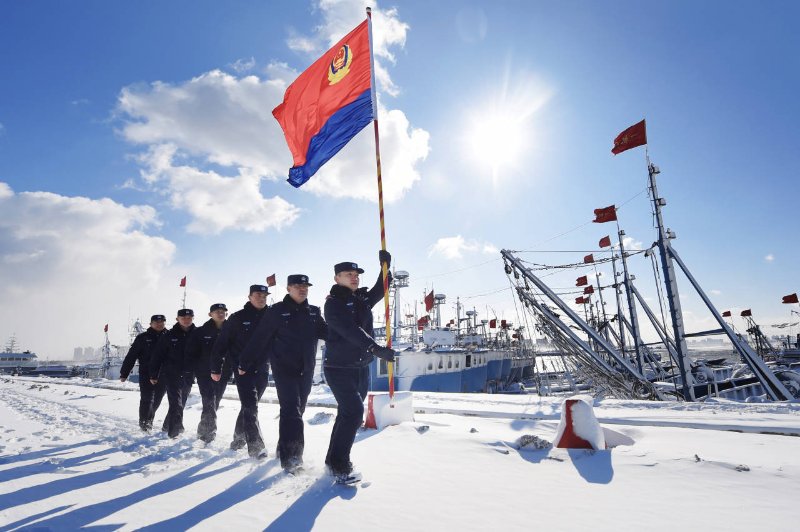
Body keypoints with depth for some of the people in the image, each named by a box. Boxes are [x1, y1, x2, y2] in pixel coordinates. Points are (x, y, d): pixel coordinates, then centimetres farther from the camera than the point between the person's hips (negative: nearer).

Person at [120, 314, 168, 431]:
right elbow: (131, 356, 1)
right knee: (147, 399, -5)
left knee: (156, 400, 11)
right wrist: (124, 373, -1)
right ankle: (144, 422, 10)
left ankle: (149, 420, 29)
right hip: (146, 374, -2)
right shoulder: (143, 338, 1)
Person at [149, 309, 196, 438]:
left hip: (188, 375, 3)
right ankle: (175, 431, -8)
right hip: (172, 374, -3)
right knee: (176, 403, -12)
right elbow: (157, 355, 0)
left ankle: (168, 426, 34)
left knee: (180, 402, 14)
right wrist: (153, 375, -2)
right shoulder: (170, 335, -3)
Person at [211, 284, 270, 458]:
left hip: (262, 370, 4)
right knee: (250, 406, -10)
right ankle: (255, 445, -7)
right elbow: (221, 343, -1)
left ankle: (239, 436, 33)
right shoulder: (238, 318, -2)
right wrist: (216, 368, -2)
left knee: (250, 405, 15)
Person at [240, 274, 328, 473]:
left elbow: (327, 333, 6)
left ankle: (284, 449, 29)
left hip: (306, 370, 5)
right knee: (291, 410, -15)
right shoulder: (277, 311, -5)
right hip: (284, 368, -5)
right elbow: (259, 339, -4)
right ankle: (290, 457, -15)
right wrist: (244, 363, -3)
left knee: (297, 411, 13)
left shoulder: (314, 312, 9)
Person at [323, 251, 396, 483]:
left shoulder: (362, 298, 8)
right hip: (339, 368, -7)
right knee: (353, 411, -16)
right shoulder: (333, 303, -14)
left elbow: (379, 291, 18)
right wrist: (376, 348, -37)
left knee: (348, 413, 13)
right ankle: (338, 465, -6)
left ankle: (335, 459, 27)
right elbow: (351, 331, -27)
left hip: (362, 367, 8)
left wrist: (385, 266, 2)